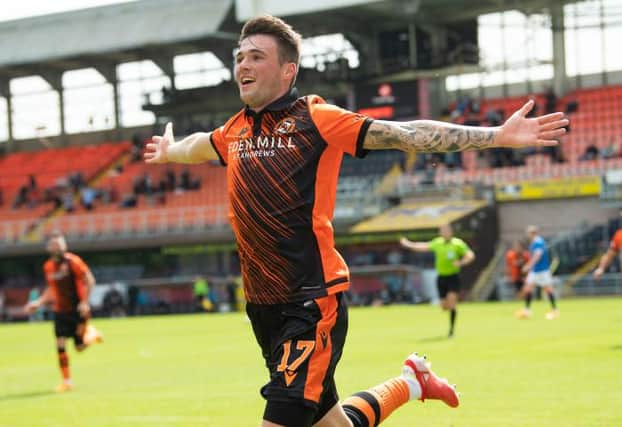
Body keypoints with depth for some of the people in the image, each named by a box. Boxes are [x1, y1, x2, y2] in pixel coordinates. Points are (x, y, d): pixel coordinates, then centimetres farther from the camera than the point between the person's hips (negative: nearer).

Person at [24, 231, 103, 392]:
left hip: (77, 309, -4)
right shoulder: (48, 267, 6)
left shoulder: (73, 261, -11)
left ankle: (92, 333, 31)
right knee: (60, 345, -7)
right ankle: (67, 381, 2)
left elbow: (89, 280, -10)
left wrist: (85, 302, -18)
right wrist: (38, 302, 8)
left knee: (80, 346, -3)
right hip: (60, 311, 4)